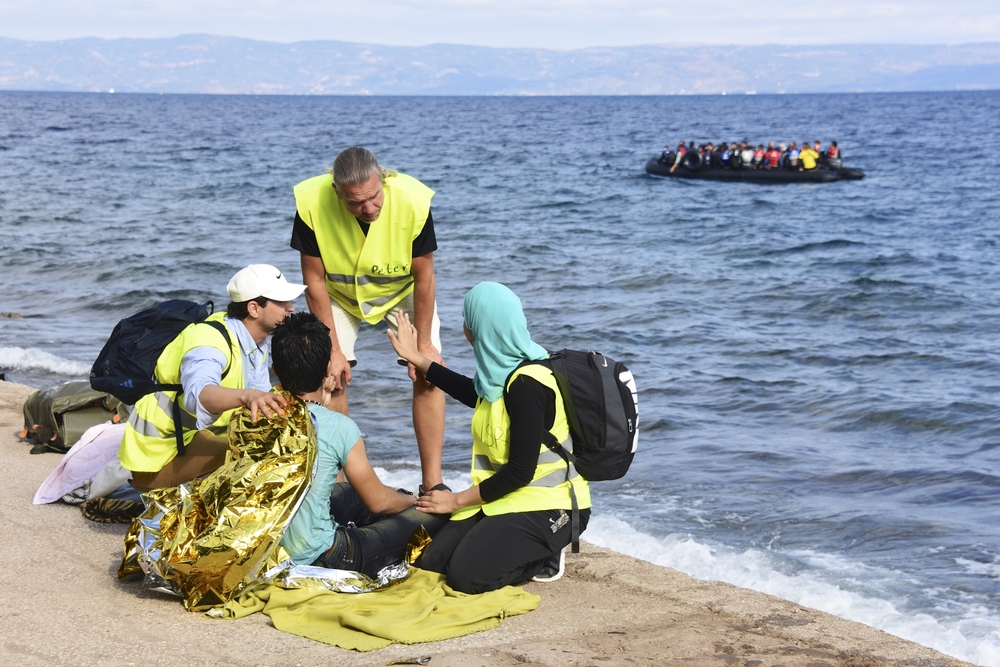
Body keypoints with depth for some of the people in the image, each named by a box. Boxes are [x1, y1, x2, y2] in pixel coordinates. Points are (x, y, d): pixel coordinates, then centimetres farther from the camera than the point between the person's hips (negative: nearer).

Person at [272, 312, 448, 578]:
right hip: (319, 560, -7)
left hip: (266, 550, 7)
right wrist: (412, 500, 15)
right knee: (434, 513, 2)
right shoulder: (338, 427, -18)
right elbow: (378, 501, -5)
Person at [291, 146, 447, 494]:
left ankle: (432, 482, -5)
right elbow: (314, 280, -21)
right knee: (330, 374, -12)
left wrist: (423, 344, -15)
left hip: (403, 291, 0)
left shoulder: (413, 201, -35)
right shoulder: (311, 203, -34)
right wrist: (333, 349, -19)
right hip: (340, 293, 0)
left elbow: (423, 275, -21)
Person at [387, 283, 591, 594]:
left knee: (467, 575, -25)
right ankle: (529, 550, 11)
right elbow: (475, 395, 31)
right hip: (506, 496, 9)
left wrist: (457, 500, -11)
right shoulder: (505, 369, 5)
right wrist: (417, 359, 34)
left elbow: (520, 471, -23)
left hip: (548, 506, -9)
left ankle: (544, 556, 0)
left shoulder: (526, 384, -23)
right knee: (431, 560, -4)